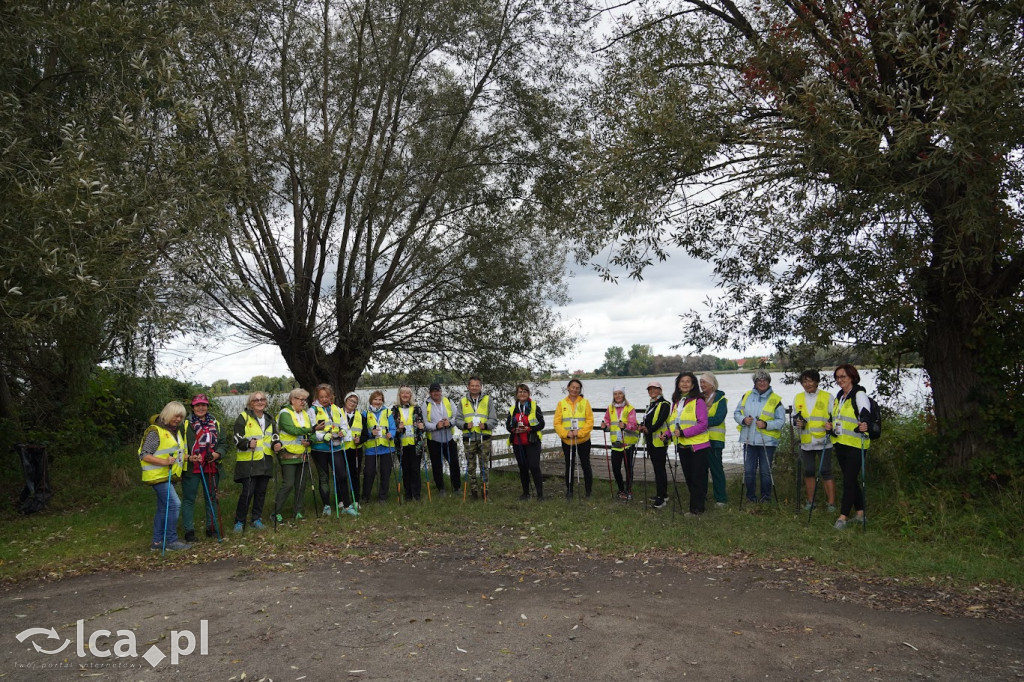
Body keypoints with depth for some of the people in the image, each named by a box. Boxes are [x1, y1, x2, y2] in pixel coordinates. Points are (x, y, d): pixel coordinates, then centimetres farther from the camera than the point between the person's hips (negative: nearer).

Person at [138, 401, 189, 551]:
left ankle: (157, 542, 20)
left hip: (169, 476, 9)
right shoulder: (155, 431, -13)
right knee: (174, 504, -15)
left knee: (163, 508, 12)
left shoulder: (175, 431, 15)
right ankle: (171, 541, -8)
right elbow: (144, 455, -17)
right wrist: (164, 462, -27)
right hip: (158, 476, -9)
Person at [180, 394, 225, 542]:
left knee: (212, 498, 11)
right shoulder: (186, 424, -2)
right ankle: (189, 531, 9)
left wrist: (218, 454, -8)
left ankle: (212, 528, 22)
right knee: (189, 498, 1)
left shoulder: (215, 423, 9)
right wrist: (188, 457, -17)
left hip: (211, 468, 4)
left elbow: (223, 443, 10)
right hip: (191, 468, -4)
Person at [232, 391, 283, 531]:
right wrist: (248, 444, -28)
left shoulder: (270, 419, 15)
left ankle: (257, 519, 23)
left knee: (261, 491, 10)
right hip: (248, 462, -6)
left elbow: (274, 437, 20)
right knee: (247, 492, -8)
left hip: (265, 462, 6)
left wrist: (277, 444, -3)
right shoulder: (243, 417, -4)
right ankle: (239, 521, 6)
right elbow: (237, 439, -8)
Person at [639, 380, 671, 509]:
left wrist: (649, 429, -29)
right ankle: (661, 494, 23)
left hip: (660, 441, -9)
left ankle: (662, 497, -6)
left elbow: (660, 421, -20)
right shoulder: (650, 405, 19)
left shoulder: (664, 404, -9)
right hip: (651, 441, 9)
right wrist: (642, 426, -3)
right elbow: (647, 420, 18)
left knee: (659, 469, -8)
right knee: (657, 468, 14)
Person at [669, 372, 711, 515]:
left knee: (698, 478, -1)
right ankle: (700, 499, 28)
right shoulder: (676, 402, 11)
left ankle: (696, 509, 6)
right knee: (688, 478, 14)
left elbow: (703, 424, -16)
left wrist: (683, 433, -23)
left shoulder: (698, 401, -9)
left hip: (698, 445, -7)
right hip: (682, 446, 7)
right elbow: (673, 423, 17)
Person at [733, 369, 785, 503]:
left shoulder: (775, 400, -3)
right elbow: (737, 413, 11)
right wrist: (743, 420, -10)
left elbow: (781, 421, -6)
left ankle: (766, 496, 22)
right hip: (749, 440, 3)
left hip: (767, 441, -3)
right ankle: (751, 496, 21)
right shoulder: (746, 396, 7)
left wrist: (766, 424, -20)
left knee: (765, 471, 5)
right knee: (748, 471, 6)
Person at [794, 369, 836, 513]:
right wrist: (797, 422, -6)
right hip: (806, 442, 4)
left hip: (823, 441, -4)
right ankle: (810, 501, 23)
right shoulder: (798, 398, 9)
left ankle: (832, 503, 5)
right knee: (808, 472, 12)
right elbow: (794, 417, 16)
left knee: (826, 472, -3)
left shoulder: (827, 397, -2)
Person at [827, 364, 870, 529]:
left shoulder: (859, 394, -8)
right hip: (840, 444, 8)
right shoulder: (838, 396, 17)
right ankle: (860, 513, 25)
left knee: (849, 481, -7)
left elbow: (865, 413, -22)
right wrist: (830, 425, 8)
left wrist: (864, 425, -41)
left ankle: (843, 517, -6)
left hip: (855, 445, -8)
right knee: (850, 480, 14)